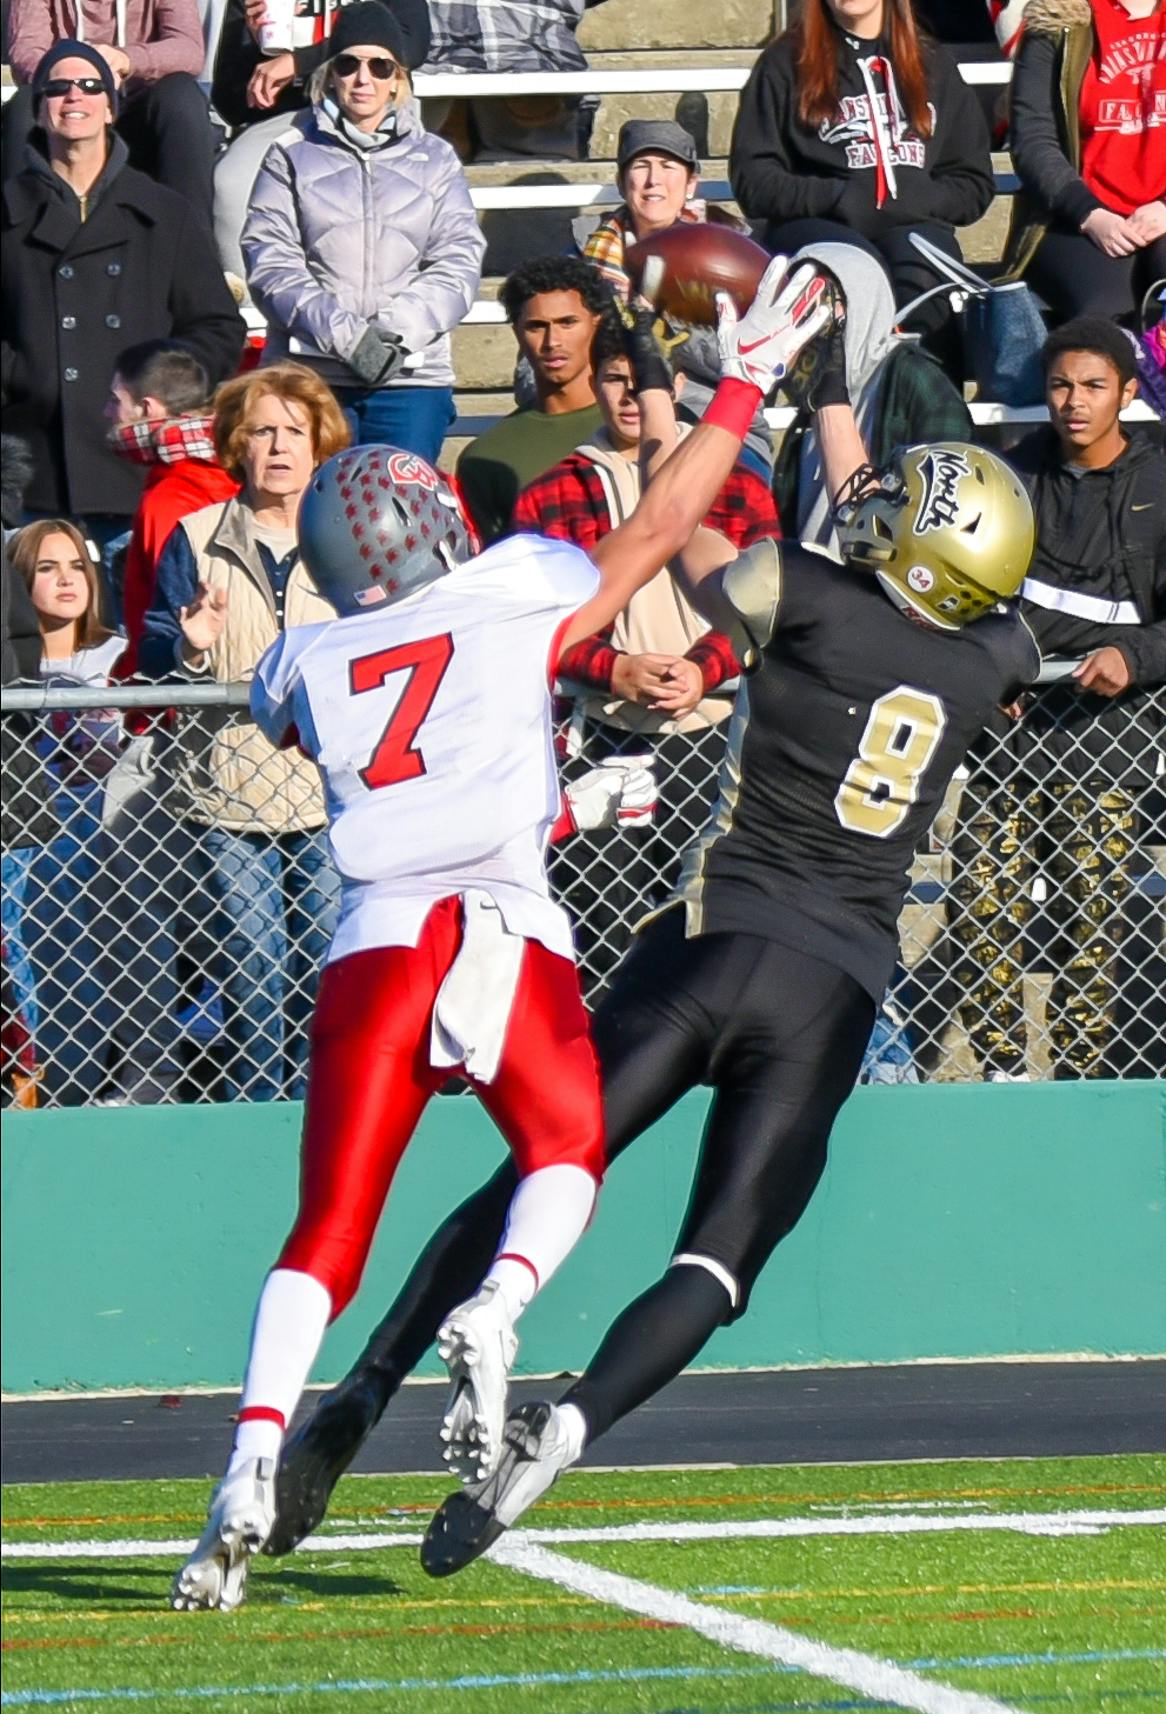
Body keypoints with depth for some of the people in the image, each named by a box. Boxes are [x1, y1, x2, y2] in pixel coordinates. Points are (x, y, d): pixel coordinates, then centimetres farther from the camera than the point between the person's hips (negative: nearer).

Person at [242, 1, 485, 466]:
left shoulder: (433, 159, 15)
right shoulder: (292, 156, 9)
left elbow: (458, 262, 5)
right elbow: (270, 263, -1)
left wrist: (397, 331, -12)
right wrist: (343, 333, -15)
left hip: (412, 375, 1)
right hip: (310, 373, -1)